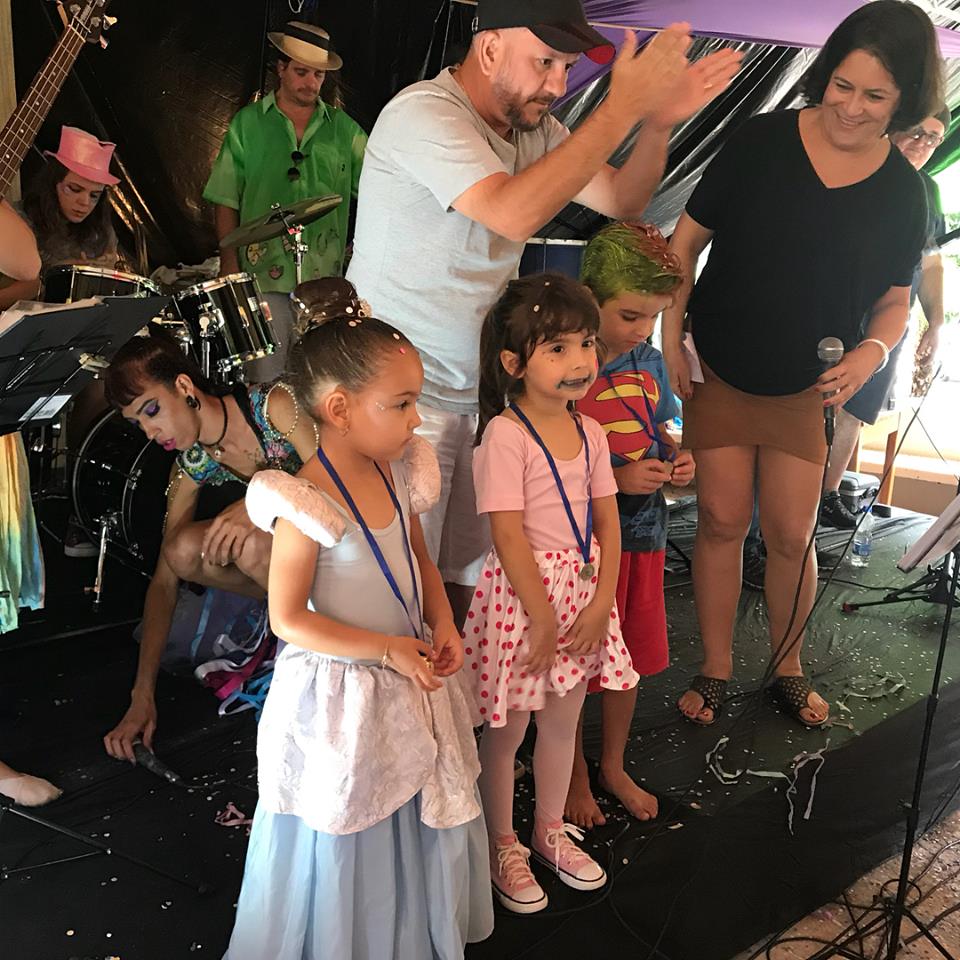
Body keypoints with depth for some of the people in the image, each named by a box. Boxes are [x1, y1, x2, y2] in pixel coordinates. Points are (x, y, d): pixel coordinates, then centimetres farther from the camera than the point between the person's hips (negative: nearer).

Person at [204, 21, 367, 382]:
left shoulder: (343, 128, 10)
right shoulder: (248, 123, 6)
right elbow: (226, 199, 4)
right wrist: (229, 263, -3)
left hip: (325, 274, 2)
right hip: (264, 271, -2)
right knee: (267, 377, 0)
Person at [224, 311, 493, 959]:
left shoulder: (396, 474, -3)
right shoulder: (307, 507, -25)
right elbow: (289, 620, -21)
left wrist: (443, 624, -5)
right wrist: (387, 649, -21)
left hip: (410, 674, 7)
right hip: (343, 692, -7)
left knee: (419, 825, 23)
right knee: (348, 845, 13)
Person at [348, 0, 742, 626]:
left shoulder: (531, 124, 9)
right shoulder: (423, 114, -18)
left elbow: (622, 201, 9)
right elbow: (516, 214, -32)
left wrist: (658, 122, -9)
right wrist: (624, 105, -26)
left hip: (481, 394, 8)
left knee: (468, 577, 13)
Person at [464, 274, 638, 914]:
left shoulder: (590, 432, 4)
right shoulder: (505, 434, -17)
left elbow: (607, 522, 5)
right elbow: (508, 534, -19)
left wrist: (602, 602, -4)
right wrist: (543, 616, -16)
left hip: (583, 589, 7)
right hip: (521, 593, -7)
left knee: (564, 720, 20)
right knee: (506, 730, 10)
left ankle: (551, 831, 41)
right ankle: (503, 847, 31)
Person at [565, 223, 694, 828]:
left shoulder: (650, 362, 3)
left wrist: (677, 460, -4)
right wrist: (617, 478, -23)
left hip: (644, 533, 6)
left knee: (631, 658, 19)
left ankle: (615, 766, 41)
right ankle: (576, 775, 33)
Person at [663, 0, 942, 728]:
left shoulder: (902, 190, -3)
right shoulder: (761, 142, -10)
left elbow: (894, 301, 6)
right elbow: (688, 239, -4)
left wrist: (871, 352, -15)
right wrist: (671, 338, -10)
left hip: (804, 388, 2)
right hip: (718, 371, -1)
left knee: (792, 535, 6)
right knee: (722, 519, 2)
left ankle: (789, 670, 30)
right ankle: (716, 670, 21)